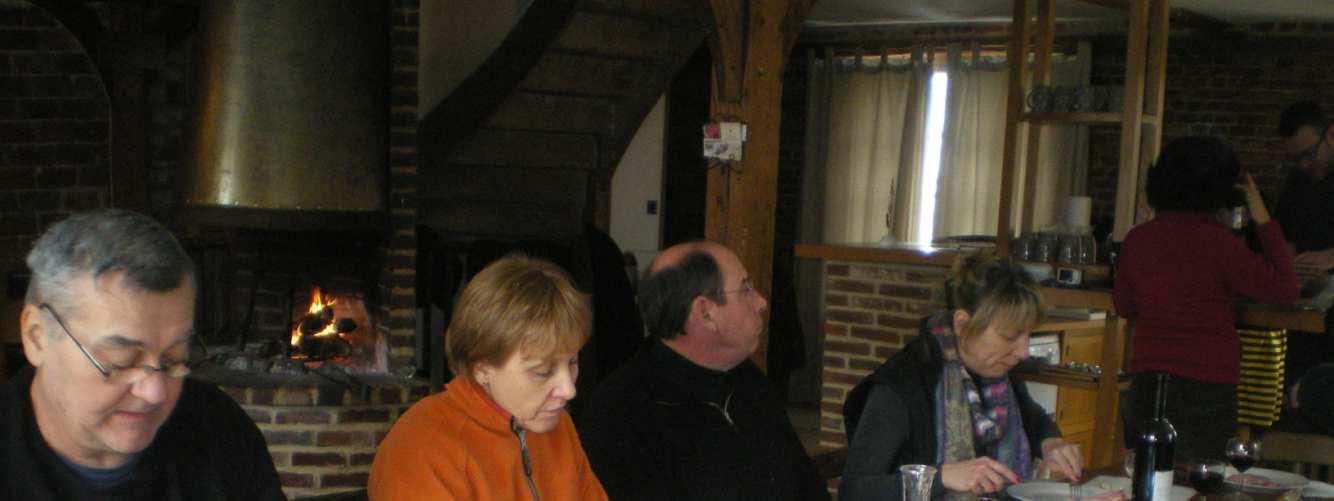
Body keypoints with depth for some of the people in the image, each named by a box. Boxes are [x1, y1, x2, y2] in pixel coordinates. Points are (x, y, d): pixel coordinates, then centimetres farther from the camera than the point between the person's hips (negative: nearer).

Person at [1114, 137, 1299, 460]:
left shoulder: (1137, 238, 2)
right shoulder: (1217, 242, -13)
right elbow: (1284, 290, -6)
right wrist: (1263, 221, -1)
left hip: (1144, 383, 5)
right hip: (1206, 386, -5)